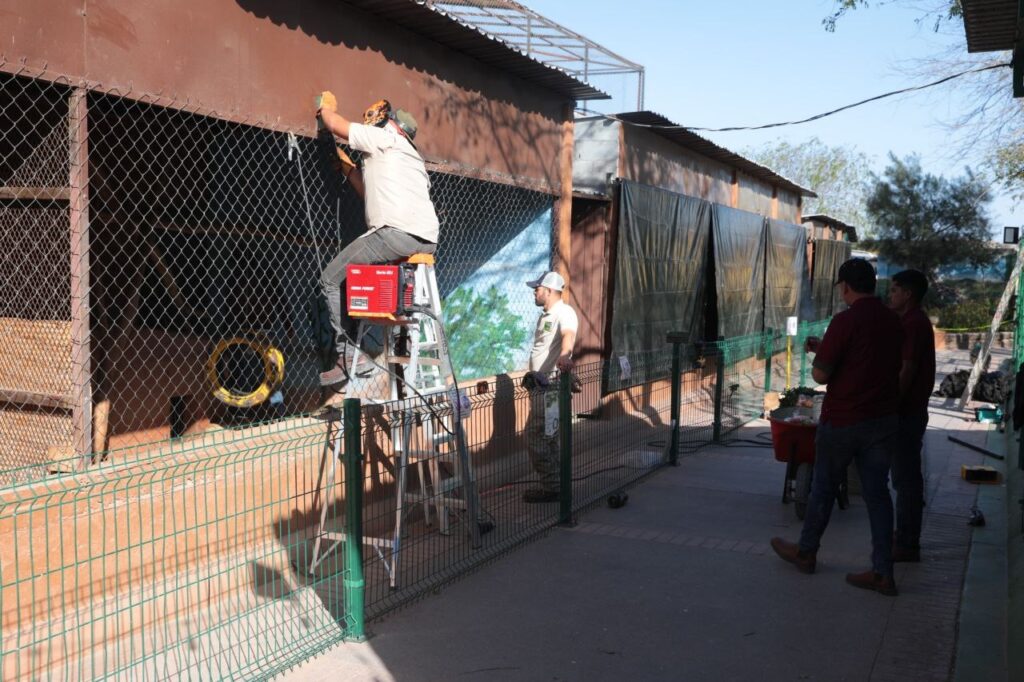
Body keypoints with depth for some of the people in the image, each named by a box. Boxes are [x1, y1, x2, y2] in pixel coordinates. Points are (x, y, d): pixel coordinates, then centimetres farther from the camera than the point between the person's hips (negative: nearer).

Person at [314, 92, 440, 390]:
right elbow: (370, 193, 41)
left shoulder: (385, 136, 9)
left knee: (331, 279, 0)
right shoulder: (407, 154, 34)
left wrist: (325, 107, 32)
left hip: (397, 232, -9)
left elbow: (335, 124, 11)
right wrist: (348, 167, 43)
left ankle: (345, 355, -10)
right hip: (427, 240, 9)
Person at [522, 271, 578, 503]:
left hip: (552, 386, -10)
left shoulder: (564, 312, -16)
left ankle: (551, 488, -1)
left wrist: (564, 356, -57)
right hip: (541, 384, 10)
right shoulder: (545, 315, 17)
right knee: (545, 438, 15)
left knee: (539, 438, -9)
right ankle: (551, 485, 24)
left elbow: (568, 335, -38)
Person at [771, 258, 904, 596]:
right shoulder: (893, 321, 5)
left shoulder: (846, 321, -16)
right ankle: (883, 572, 8)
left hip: (843, 420, -5)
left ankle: (806, 552, 27)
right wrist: (825, 348, 22)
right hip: (884, 419, 6)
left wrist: (818, 357, 6)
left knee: (824, 488, 11)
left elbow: (820, 374, -15)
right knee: (877, 492, 8)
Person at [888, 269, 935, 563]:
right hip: (908, 410, 10)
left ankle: (907, 545, 2)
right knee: (906, 477, 15)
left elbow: (907, 371, -21)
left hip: (907, 413, -10)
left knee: (906, 478, -4)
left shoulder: (914, 324, -16)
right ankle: (906, 539, 24)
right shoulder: (913, 322, 15)